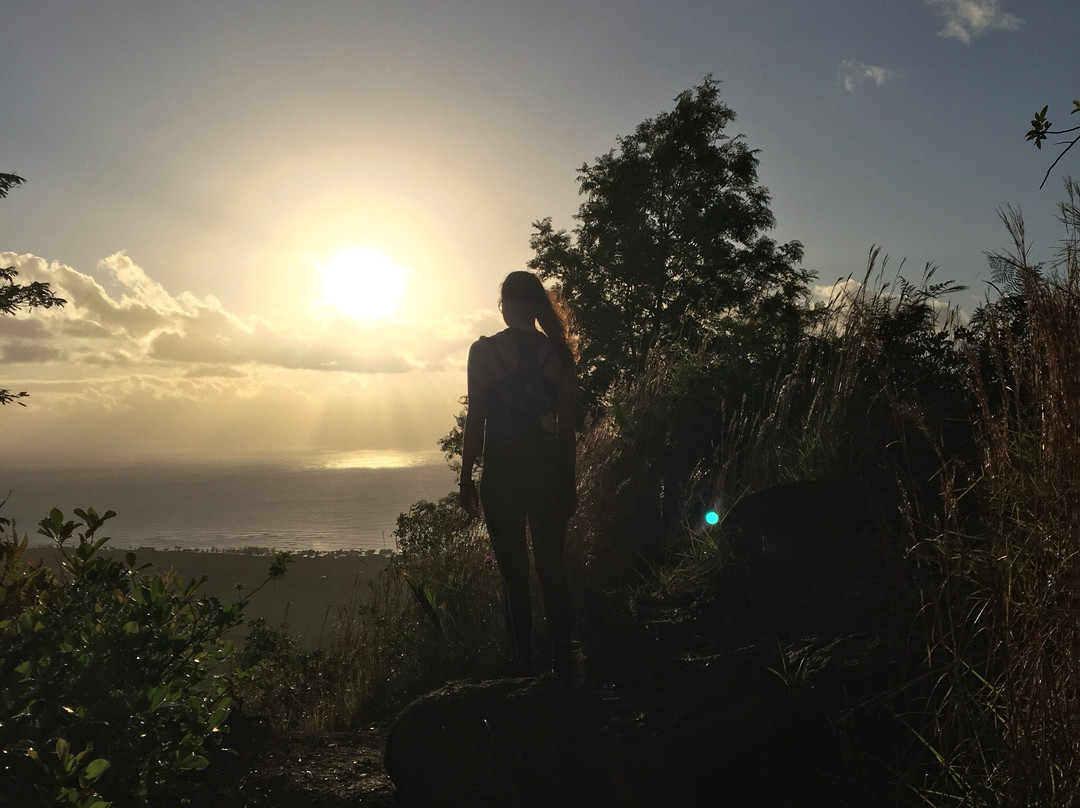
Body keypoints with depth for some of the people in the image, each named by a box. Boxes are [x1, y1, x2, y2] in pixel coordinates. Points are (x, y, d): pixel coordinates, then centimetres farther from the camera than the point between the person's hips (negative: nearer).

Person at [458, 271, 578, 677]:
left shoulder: (485, 350, -5)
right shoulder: (558, 352, 3)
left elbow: (475, 421, -6)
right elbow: (567, 425, 4)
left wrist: (466, 479, 2)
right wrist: (570, 481, 13)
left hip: (502, 475, -3)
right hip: (549, 474, 3)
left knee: (514, 574, 3)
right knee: (552, 570, 11)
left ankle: (522, 668, 6)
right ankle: (563, 665, 14)